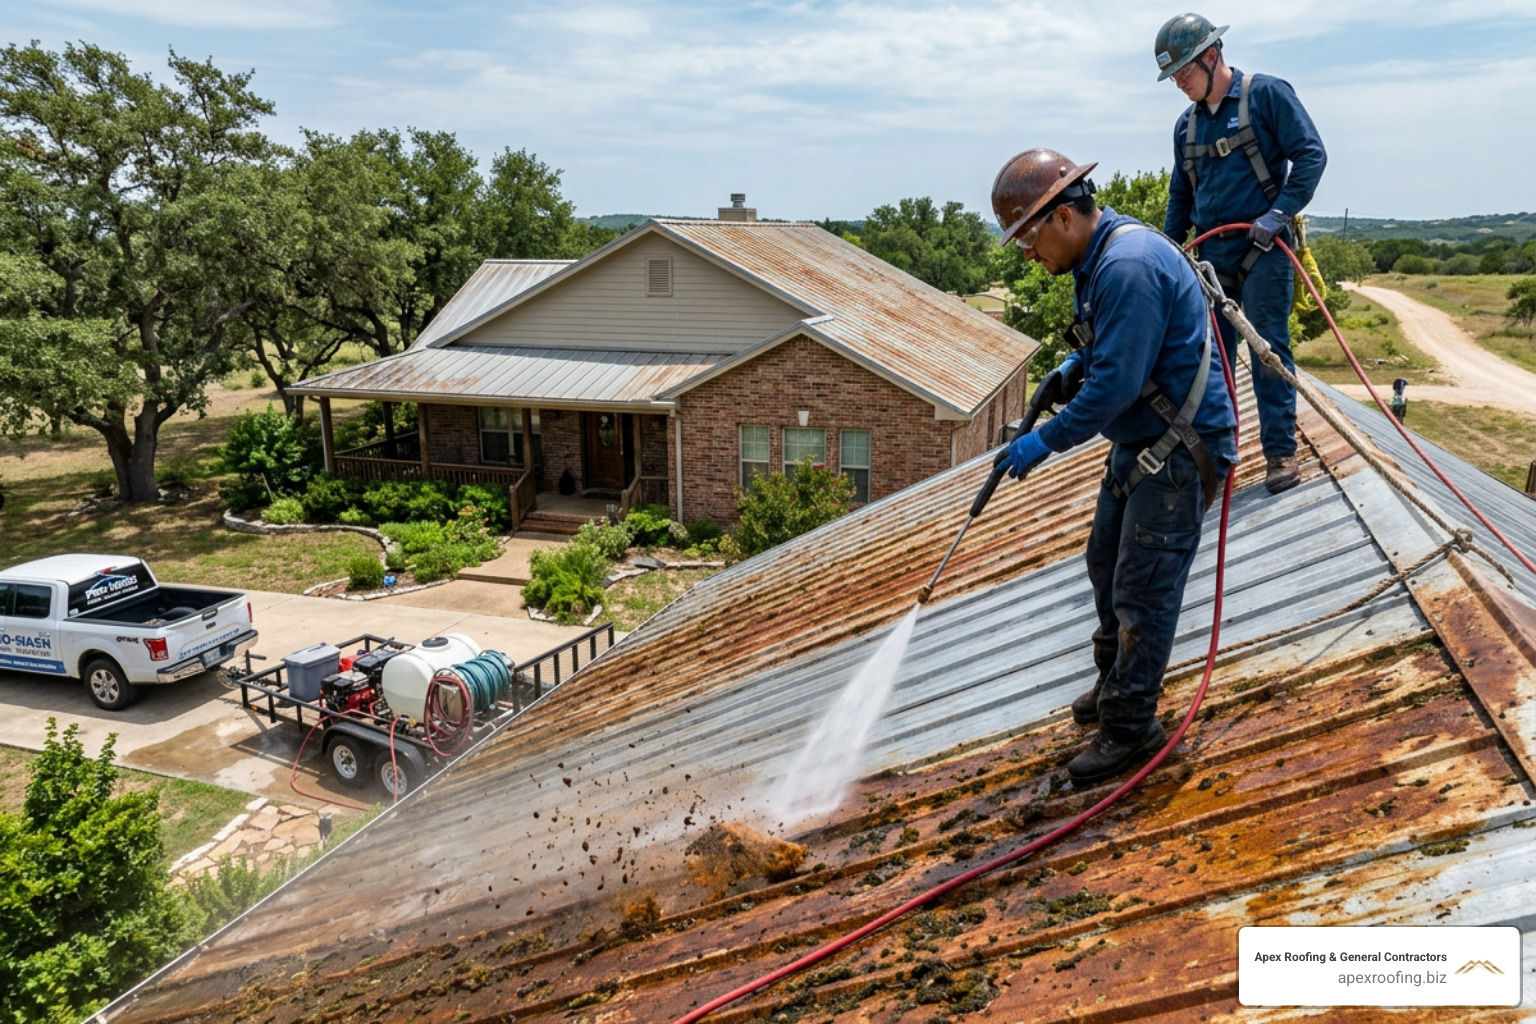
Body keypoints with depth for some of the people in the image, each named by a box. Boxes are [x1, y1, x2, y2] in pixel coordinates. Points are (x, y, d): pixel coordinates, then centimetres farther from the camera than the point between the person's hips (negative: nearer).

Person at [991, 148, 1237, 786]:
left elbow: (1116, 385, -28)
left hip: (1181, 451, -11)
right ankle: (1115, 681, 39)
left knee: (1142, 591, -3)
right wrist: (1076, 363, 5)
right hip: (1142, 440, 11)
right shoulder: (1100, 254, 7)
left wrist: (1045, 441, -19)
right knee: (1106, 564, 20)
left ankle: (1131, 727, 11)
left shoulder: (1129, 267, -26)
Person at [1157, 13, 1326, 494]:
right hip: (1209, 253, 6)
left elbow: (1310, 154, -7)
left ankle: (1281, 452, 1)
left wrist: (1279, 213, -17)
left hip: (1261, 251, -6)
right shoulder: (1187, 124, 13)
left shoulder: (1266, 94, -3)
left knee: (1269, 349, -5)